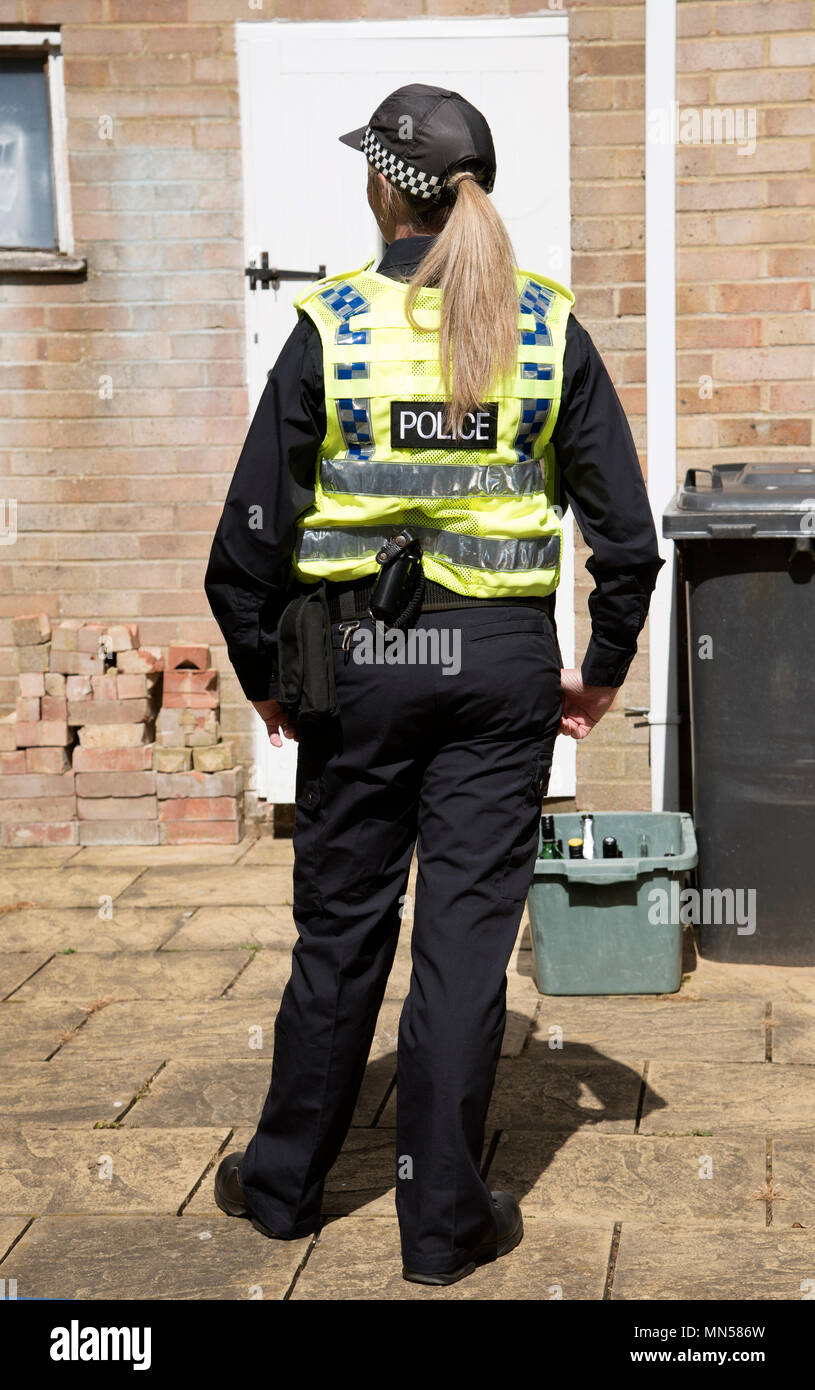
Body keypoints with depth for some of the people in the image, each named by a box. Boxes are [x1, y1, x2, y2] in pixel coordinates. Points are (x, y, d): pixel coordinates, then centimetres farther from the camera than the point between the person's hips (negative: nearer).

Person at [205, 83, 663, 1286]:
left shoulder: (331, 326, -5)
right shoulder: (549, 328, -1)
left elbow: (249, 539, -6)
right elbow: (627, 533, -2)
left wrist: (264, 676, 8)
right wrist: (601, 674, 10)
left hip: (360, 658, 0)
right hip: (504, 664, 1)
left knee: (340, 927, 13)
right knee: (468, 935, 7)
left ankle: (285, 1183, 29)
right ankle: (444, 1220, 16)